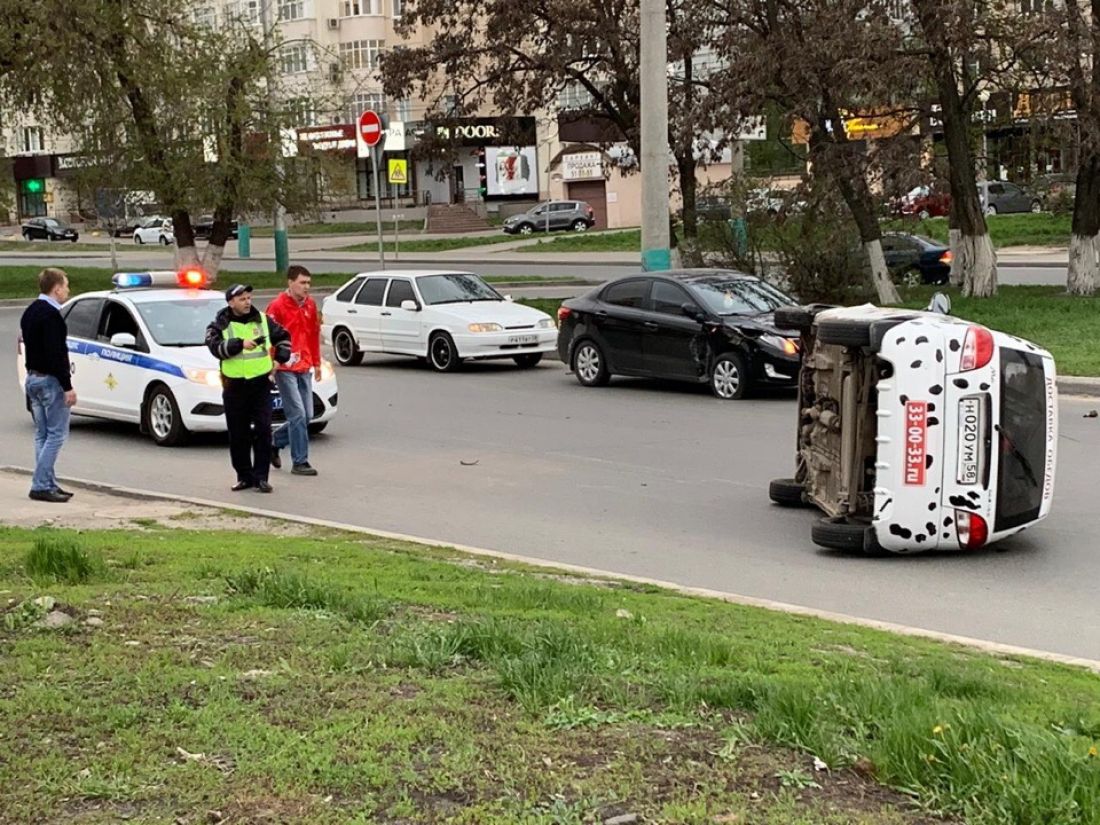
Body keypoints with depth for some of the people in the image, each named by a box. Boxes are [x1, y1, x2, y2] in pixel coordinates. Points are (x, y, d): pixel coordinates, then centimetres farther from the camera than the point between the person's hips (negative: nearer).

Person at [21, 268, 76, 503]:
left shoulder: (30, 312, 14)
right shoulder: (51, 315, -17)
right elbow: (55, 354, -22)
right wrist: (67, 387, -21)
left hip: (33, 378, 10)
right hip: (50, 380, -10)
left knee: (42, 434, 12)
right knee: (57, 433, -7)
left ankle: (47, 483, 14)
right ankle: (41, 486, -10)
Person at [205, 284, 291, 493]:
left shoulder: (263, 320, 9)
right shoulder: (220, 325, 0)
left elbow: (283, 336, 21)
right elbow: (215, 346, -17)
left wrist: (280, 358, 7)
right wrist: (240, 344, -26)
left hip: (261, 383, 1)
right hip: (234, 387, -1)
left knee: (263, 431, -5)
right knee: (238, 435, 5)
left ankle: (260, 476, 2)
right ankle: (244, 476, 16)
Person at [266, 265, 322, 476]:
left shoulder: (310, 305, 10)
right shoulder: (277, 306, -10)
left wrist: (316, 363, 20)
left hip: (304, 369, 7)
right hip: (285, 369, -7)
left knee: (307, 416, 9)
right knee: (298, 415, -9)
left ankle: (275, 444, 29)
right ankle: (300, 462, -1)